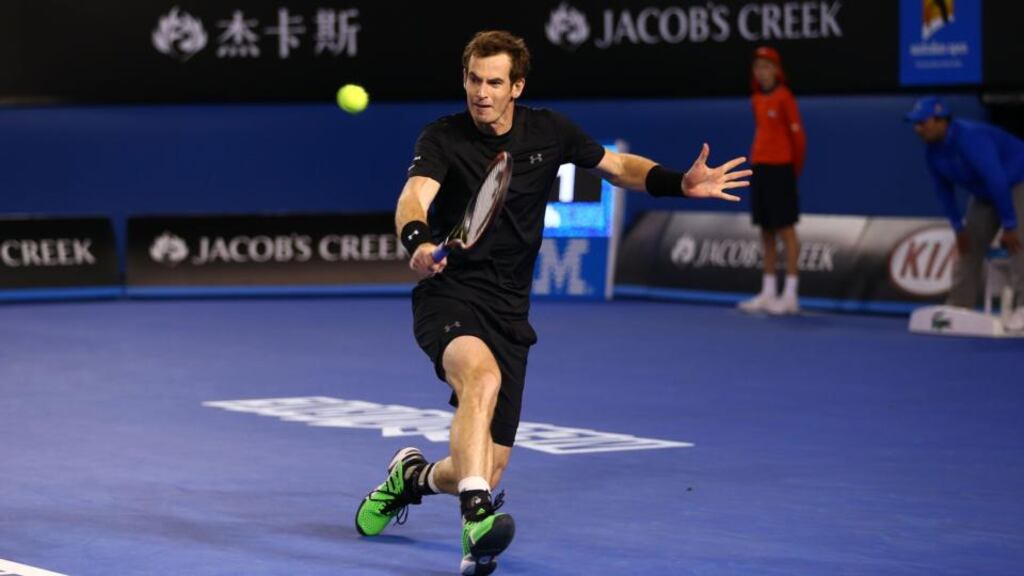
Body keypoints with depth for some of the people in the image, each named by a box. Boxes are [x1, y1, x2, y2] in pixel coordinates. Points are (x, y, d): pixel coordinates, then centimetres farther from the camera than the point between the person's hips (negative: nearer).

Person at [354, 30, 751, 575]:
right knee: (482, 376, -39)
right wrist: (419, 242, -51)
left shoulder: (548, 131, 2)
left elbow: (617, 166, 14)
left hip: (508, 312, 4)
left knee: (487, 470, 2)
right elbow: (413, 198, -27)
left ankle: (414, 476, 36)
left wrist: (681, 183, -4)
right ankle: (477, 517, -45)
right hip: (449, 295, -4)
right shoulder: (443, 139, -10)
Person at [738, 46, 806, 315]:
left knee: (785, 229, -6)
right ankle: (768, 293, 13)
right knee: (766, 231, 9)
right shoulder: (756, 99, 13)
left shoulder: (784, 97, -9)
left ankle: (790, 295, -5)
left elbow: (798, 136, -8)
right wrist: (758, 162, 13)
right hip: (759, 169, 7)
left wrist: (794, 168, 0)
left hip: (779, 169, -7)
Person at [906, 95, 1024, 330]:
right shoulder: (933, 150, -8)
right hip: (984, 195, 9)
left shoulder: (971, 138, -35)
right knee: (970, 245, 4)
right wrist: (958, 227, 0)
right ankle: (959, 306, 9)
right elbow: (944, 189, 3)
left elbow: (997, 181, -36)